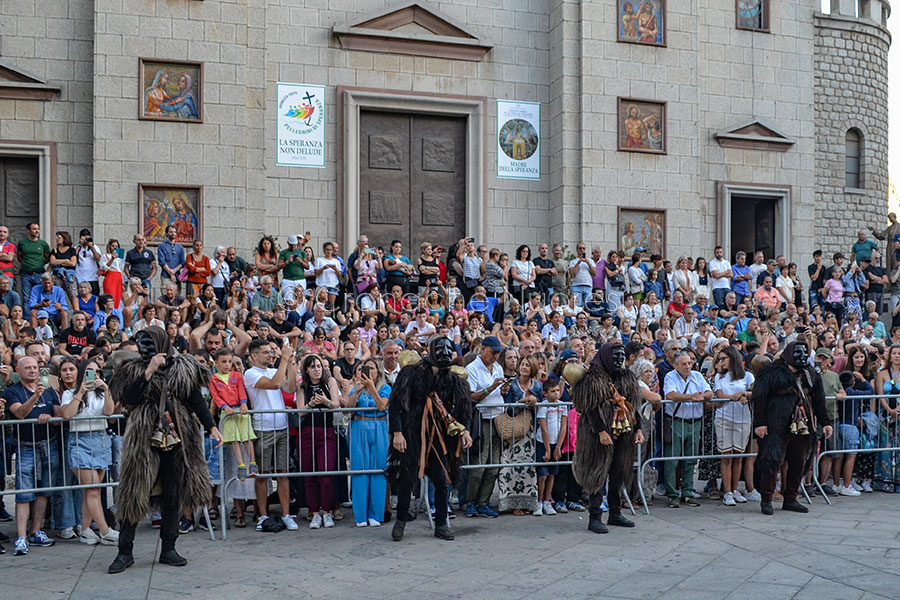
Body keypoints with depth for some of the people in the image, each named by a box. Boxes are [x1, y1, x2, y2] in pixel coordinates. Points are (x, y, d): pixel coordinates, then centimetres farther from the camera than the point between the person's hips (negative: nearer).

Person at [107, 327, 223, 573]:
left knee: (173, 495, 6)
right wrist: (148, 372, -18)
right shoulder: (133, 369, 2)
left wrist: (212, 427, 0)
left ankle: (168, 549, 17)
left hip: (176, 439, 2)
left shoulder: (181, 368, 6)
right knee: (134, 495, -1)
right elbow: (129, 399, -13)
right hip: (143, 440, -2)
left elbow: (196, 400, 7)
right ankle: (125, 551, 8)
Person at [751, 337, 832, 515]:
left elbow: (819, 400, 22)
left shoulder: (810, 374, 16)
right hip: (777, 426, -6)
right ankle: (766, 499, 2)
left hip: (802, 427, 6)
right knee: (772, 460, -9)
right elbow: (759, 397, -7)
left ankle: (790, 499, 19)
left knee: (799, 463, 8)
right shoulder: (772, 372, -3)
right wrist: (759, 423, -12)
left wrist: (825, 422, 17)